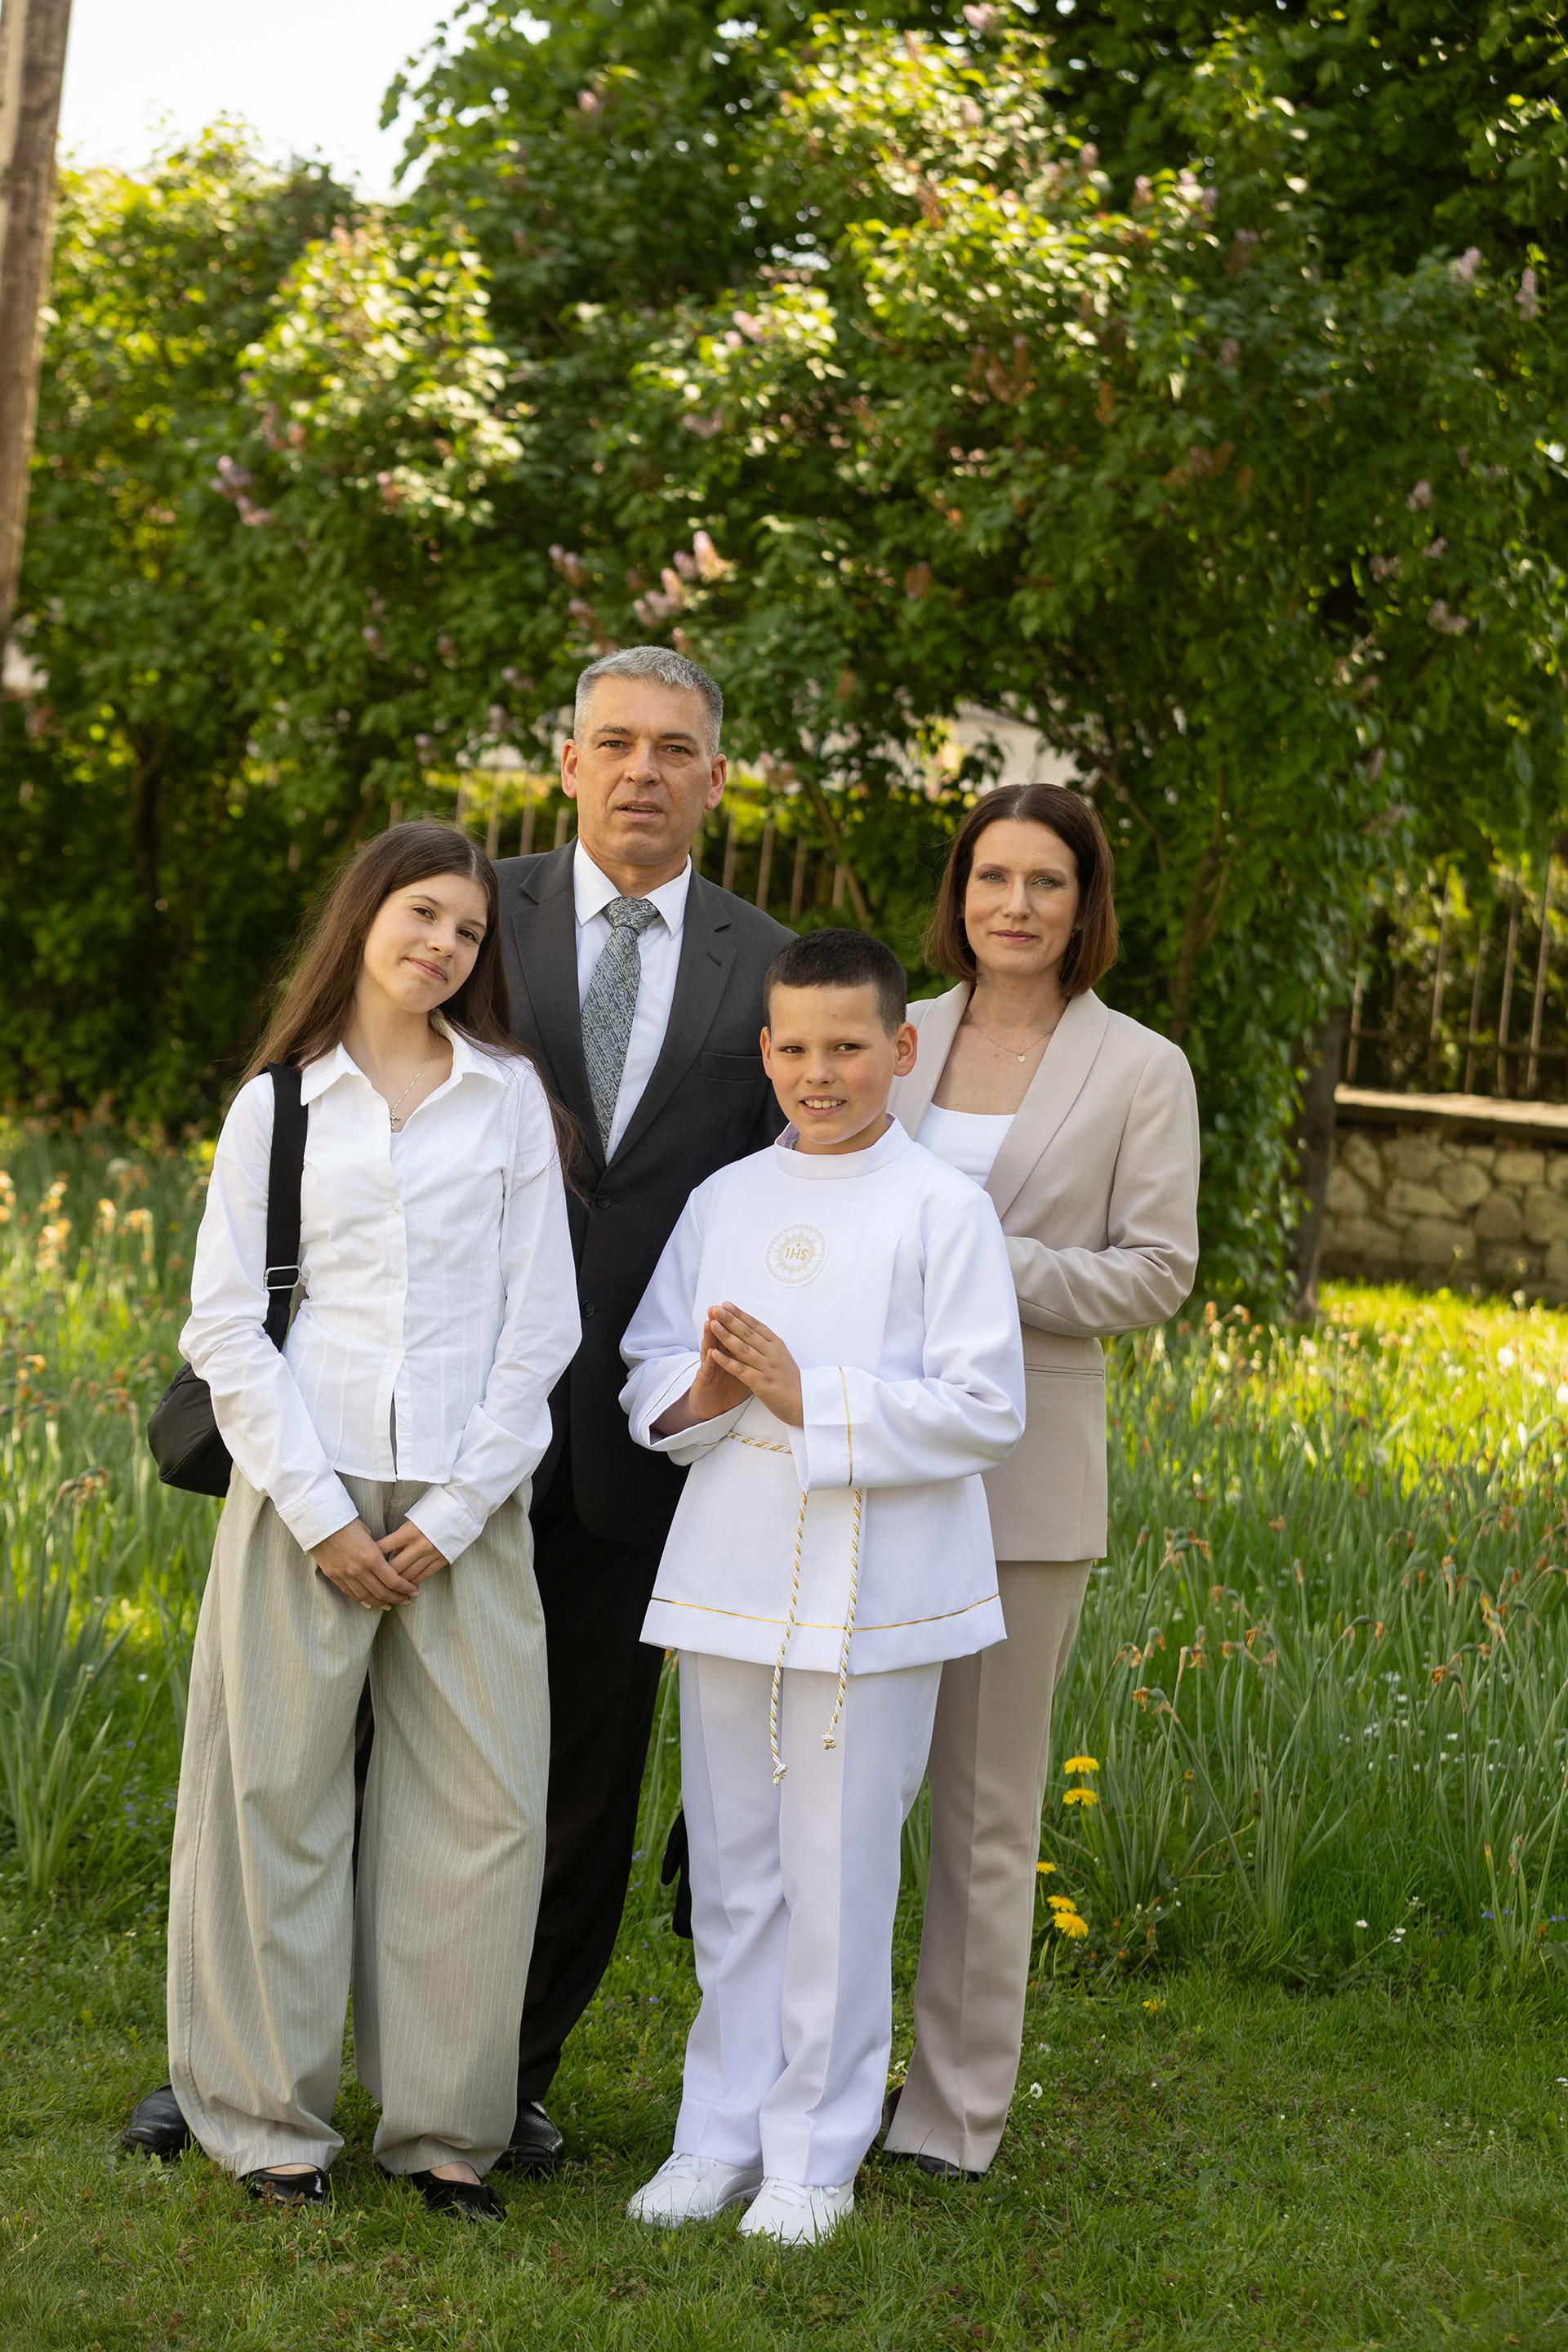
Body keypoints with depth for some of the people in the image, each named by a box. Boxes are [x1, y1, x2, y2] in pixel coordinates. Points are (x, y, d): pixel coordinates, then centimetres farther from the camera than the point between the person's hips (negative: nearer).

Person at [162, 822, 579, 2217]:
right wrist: (318, 1514, -8)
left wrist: (455, 1513, -5)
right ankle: (273, 2119, 14)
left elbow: (542, 1318, 4)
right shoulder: (276, 1105, 6)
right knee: (278, 1794, 2)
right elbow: (227, 1326, 2)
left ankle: (444, 2126, 12)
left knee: (483, 1801, 0)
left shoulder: (508, 1095, 7)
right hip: (306, 1487, -1)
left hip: (464, 1501, 1)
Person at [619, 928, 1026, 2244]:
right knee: (731, 1874, 12)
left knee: (838, 1882, 2)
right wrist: (697, 1395, -10)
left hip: (870, 1595, -4)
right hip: (728, 1580, 4)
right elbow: (641, 1369, 13)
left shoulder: (942, 1211, -4)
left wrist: (809, 1398, -17)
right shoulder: (723, 1204, 10)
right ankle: (720, 2135, 23)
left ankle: (814, 2156, 14)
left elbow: (986, 1411, -10)